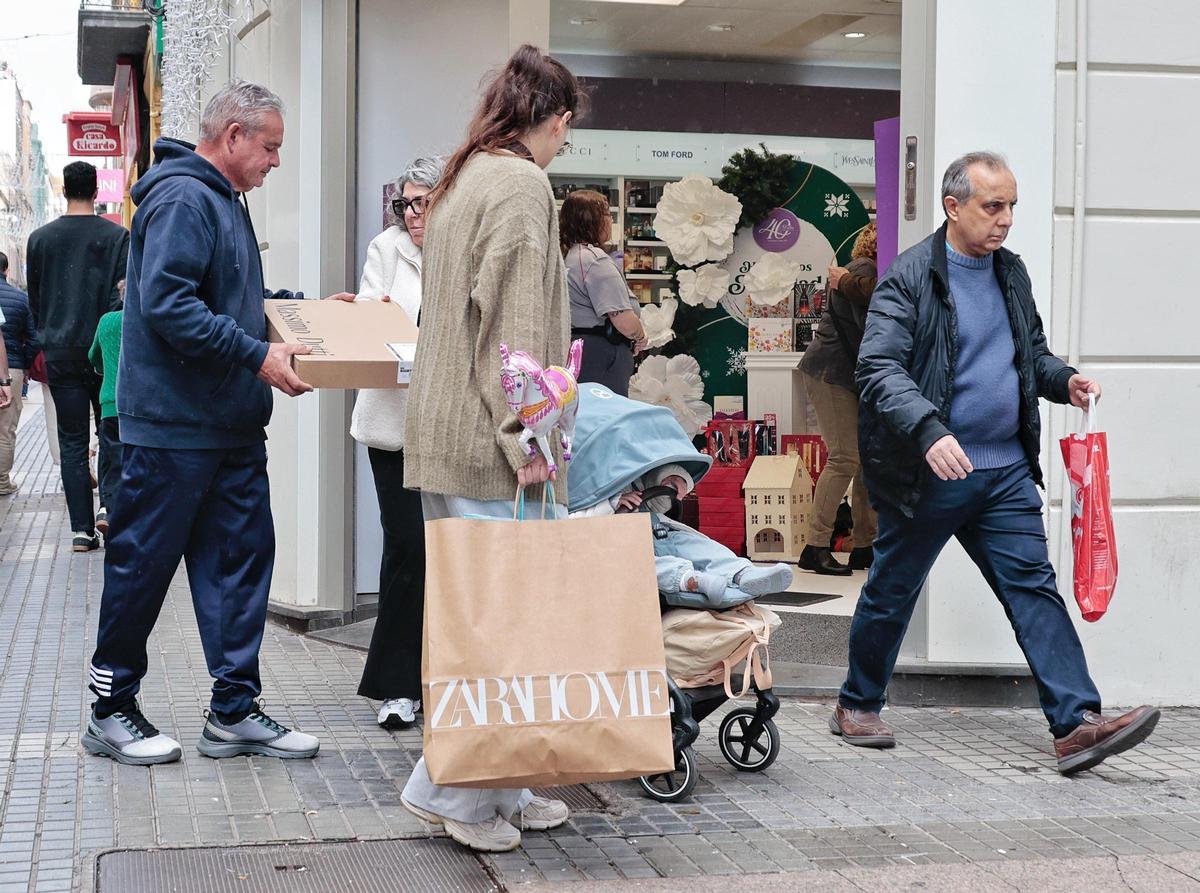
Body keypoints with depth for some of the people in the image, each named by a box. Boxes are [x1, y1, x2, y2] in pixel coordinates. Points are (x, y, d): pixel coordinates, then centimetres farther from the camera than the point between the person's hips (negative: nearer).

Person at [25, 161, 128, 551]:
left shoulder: (40, 238, 5)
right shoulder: (116, 236, -4)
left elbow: (34, 299, 12)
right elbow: (124, 295, -7)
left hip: (59, 353, 2)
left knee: (72, 440, 3)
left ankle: (82, 528, 0)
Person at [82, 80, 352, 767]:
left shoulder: (224, 202, 18)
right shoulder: (182, 200, -15)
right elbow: (167, 304, -25)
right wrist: (257, 356, -25)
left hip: (232, 428, 10)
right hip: (174, 426, -10)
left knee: (242, 557, 9)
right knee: (144, 564, 2)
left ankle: (235, 711, 16)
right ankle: (112, 710, 15)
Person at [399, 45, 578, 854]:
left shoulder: (462, 180, 20)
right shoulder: (523, 183, -10)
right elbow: (513, 321, -17)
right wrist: (524, 436, -18)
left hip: (444, 431, 10)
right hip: (488, 439, -10)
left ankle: (498, 789, 16)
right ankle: (450, 787, -2)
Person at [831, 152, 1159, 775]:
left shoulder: (1011, 272, 12)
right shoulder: (909, 277, -10)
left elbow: (1032, 351, 24)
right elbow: (878, 369, -19)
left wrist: (1063, 379, 2)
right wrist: (929, 429, -34)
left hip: (1006, 472, 6)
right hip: (928, 473, -5)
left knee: (1034, 588, -4)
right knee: (891, 593, 9)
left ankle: (1076, 724, -8)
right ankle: (857, 706, 27)